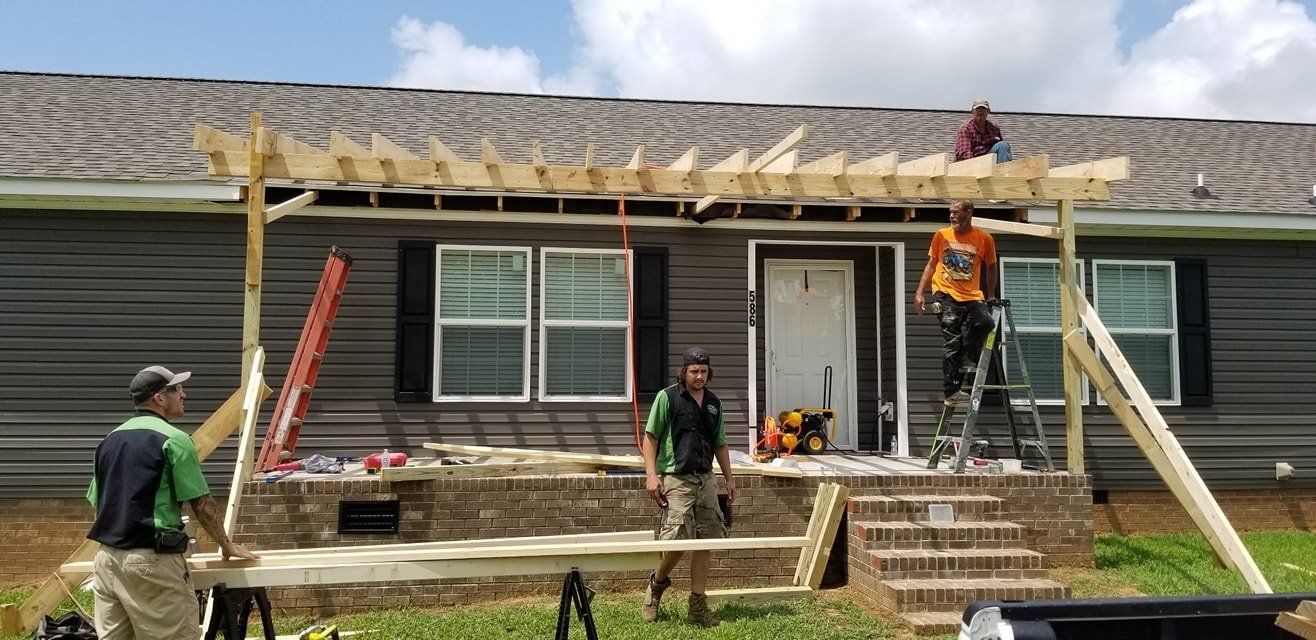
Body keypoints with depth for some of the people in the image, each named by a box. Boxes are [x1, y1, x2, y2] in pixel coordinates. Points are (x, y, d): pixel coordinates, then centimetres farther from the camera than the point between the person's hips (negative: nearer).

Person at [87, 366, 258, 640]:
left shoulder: (109, 440, 13)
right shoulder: (173, 439, -10)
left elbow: (97, 503, 19)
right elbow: (203, 505, -8)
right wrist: (227, 545, 5)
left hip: (107, 557, 8)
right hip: (151, 562, -8)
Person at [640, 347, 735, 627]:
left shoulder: (714, 403, 14)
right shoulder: (667, 397, -4)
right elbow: (650, 437, -5)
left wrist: (729, 478, 16)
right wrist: (652, 474, -14)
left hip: (706, 479, 6)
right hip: (676, 480, -6)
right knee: (677, 540, -10)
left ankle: (698, 606, 13)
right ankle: (657, 582, 20)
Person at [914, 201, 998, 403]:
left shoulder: (984, 238, 6)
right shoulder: (942, 236, 7)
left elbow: (990, 268, 16)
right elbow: (931, 265, 11)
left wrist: (990, 296, 14)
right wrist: (919, 293, 4)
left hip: (972, 296, 1)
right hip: (946, 295, -1)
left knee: (985, 322, -24)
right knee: (951, 342, -7)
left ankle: (967, 363, 1)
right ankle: (951, 390, -3)